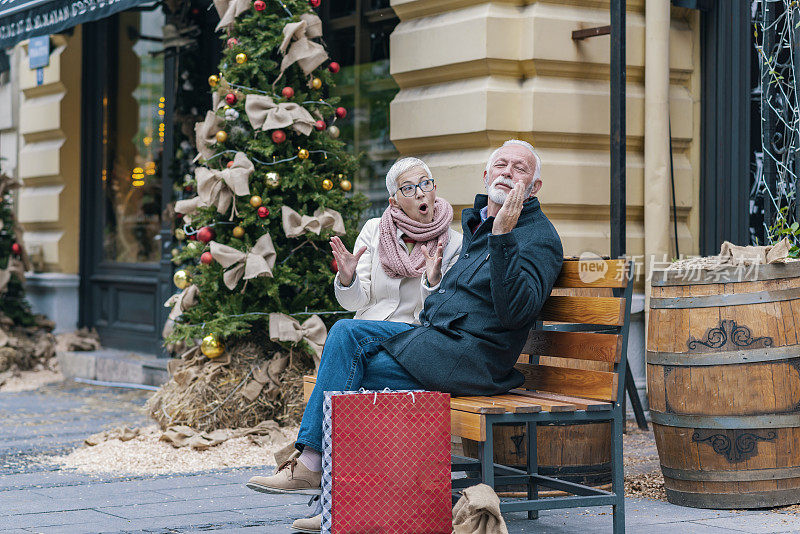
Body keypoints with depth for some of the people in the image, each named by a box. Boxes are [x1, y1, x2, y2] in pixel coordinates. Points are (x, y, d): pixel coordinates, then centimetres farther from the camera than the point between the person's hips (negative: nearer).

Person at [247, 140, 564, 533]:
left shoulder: (539, 237, -7)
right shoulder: (477, 224, 21)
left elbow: (516, 310, -23)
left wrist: (503, 237, -29)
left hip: (469, 356, -9)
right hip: (434, 334, 9)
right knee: (347, 332, -11)